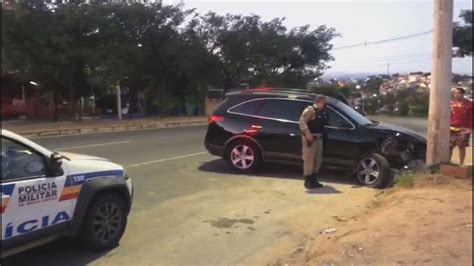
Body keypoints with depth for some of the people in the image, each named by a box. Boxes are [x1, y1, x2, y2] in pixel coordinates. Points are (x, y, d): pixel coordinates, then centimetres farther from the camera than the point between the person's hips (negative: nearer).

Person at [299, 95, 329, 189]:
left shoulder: (322, 112, 17)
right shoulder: (310, 110, -10)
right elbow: (302, 121, -20)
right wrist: (307, 134, -26)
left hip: (319, 138, 9)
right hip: (310, 138, -9)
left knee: (318, 158, 12)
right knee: (309, 158, -6)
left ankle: (314, 179, 24)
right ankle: (307, 181, 0)